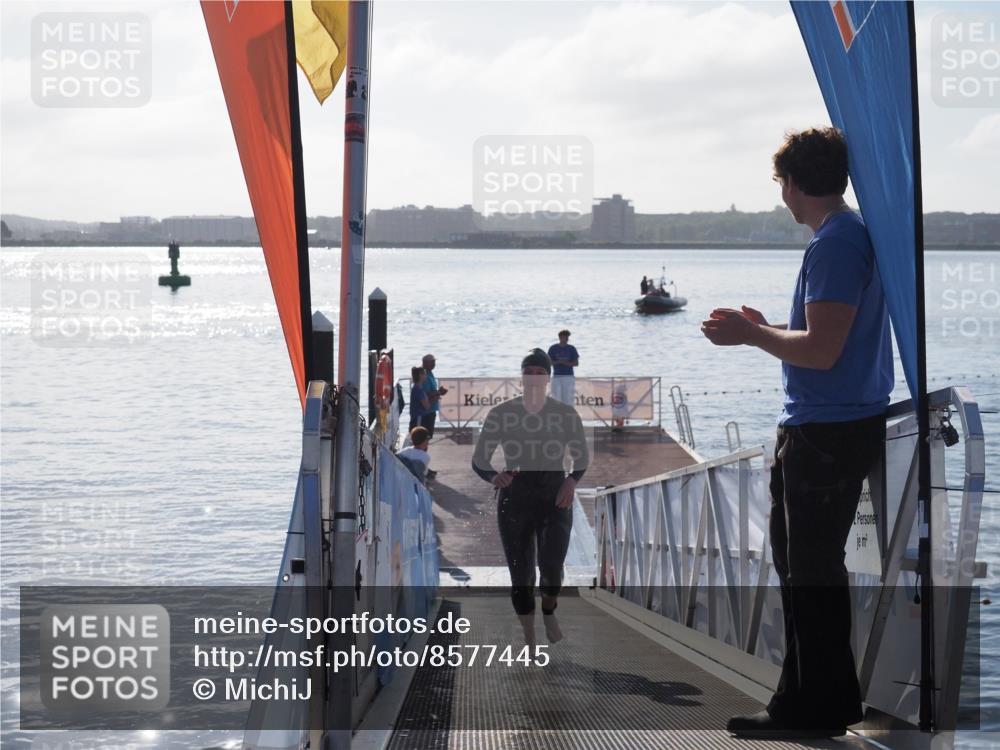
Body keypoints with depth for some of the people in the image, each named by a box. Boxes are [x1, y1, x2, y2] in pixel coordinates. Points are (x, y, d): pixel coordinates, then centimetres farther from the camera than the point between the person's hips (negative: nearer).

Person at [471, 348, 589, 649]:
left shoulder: (566, 414, -2)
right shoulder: (500, 413, -4)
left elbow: (582, 457, 10)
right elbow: (479, 460, -1)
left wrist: (572, 479, -11)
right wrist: (493, 476, -24)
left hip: (554, 497, 0)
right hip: (514, 498, 0)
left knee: (552, 566, -16)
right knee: (520, 573, 0)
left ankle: (549, 611, 18)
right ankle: (529, 639, 17)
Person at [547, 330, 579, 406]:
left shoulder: (571, 348, 6)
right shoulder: (553, 348, 5)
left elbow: (576, 363, 4)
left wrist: (567, 363, -15)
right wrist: (557, 362, -16)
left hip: (568, 376, 0)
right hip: (557, 376, 0)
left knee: (568, 399, -3)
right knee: (556, 398, -4)